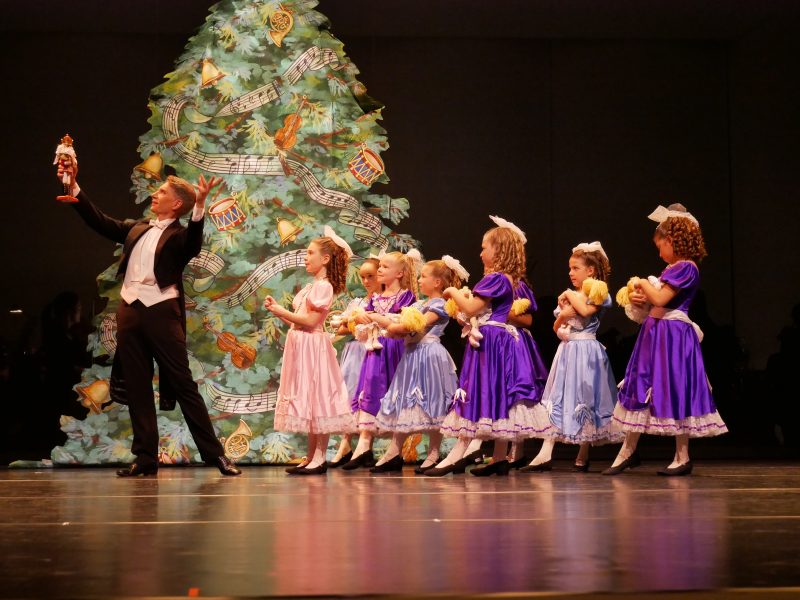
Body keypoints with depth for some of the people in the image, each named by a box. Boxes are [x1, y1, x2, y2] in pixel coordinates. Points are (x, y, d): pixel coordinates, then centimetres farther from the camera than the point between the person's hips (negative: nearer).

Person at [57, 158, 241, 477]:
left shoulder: (178, 235, -1)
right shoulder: (136, 229, 18)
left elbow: (193, 244, -22)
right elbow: (100, 222, 20)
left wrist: (200, 204, -34)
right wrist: (74, 187, 15)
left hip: (162, 311, -6)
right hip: (130, 311, 6)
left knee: (183, 385, -5)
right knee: (136, 387, 7)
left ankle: (214, 453, 0)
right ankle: (146, 457, 13)